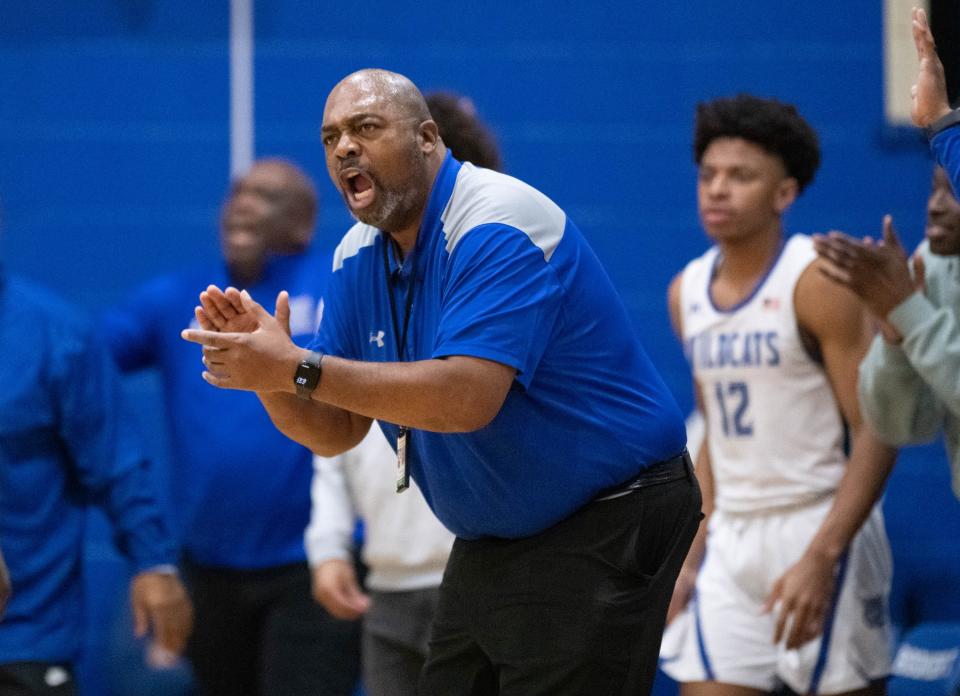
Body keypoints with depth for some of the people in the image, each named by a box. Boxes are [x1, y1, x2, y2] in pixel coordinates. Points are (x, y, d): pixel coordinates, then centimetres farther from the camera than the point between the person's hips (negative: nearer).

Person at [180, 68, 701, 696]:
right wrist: (266, 372, -17)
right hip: (490, 544, 9)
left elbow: (466, 398, -34)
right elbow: (335, 432, 5)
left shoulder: (497, 230, -22)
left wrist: (297, 370, -34)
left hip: (603, 527, -8)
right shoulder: (358, 259, 5)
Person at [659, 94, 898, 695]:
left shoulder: (818, 281, -10)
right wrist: (692, 556, 13)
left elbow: (876, 432, -13)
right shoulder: (687, 292, 10)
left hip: (821, 529, -6)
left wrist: (821, 557, -23)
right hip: (731, 537, 6)